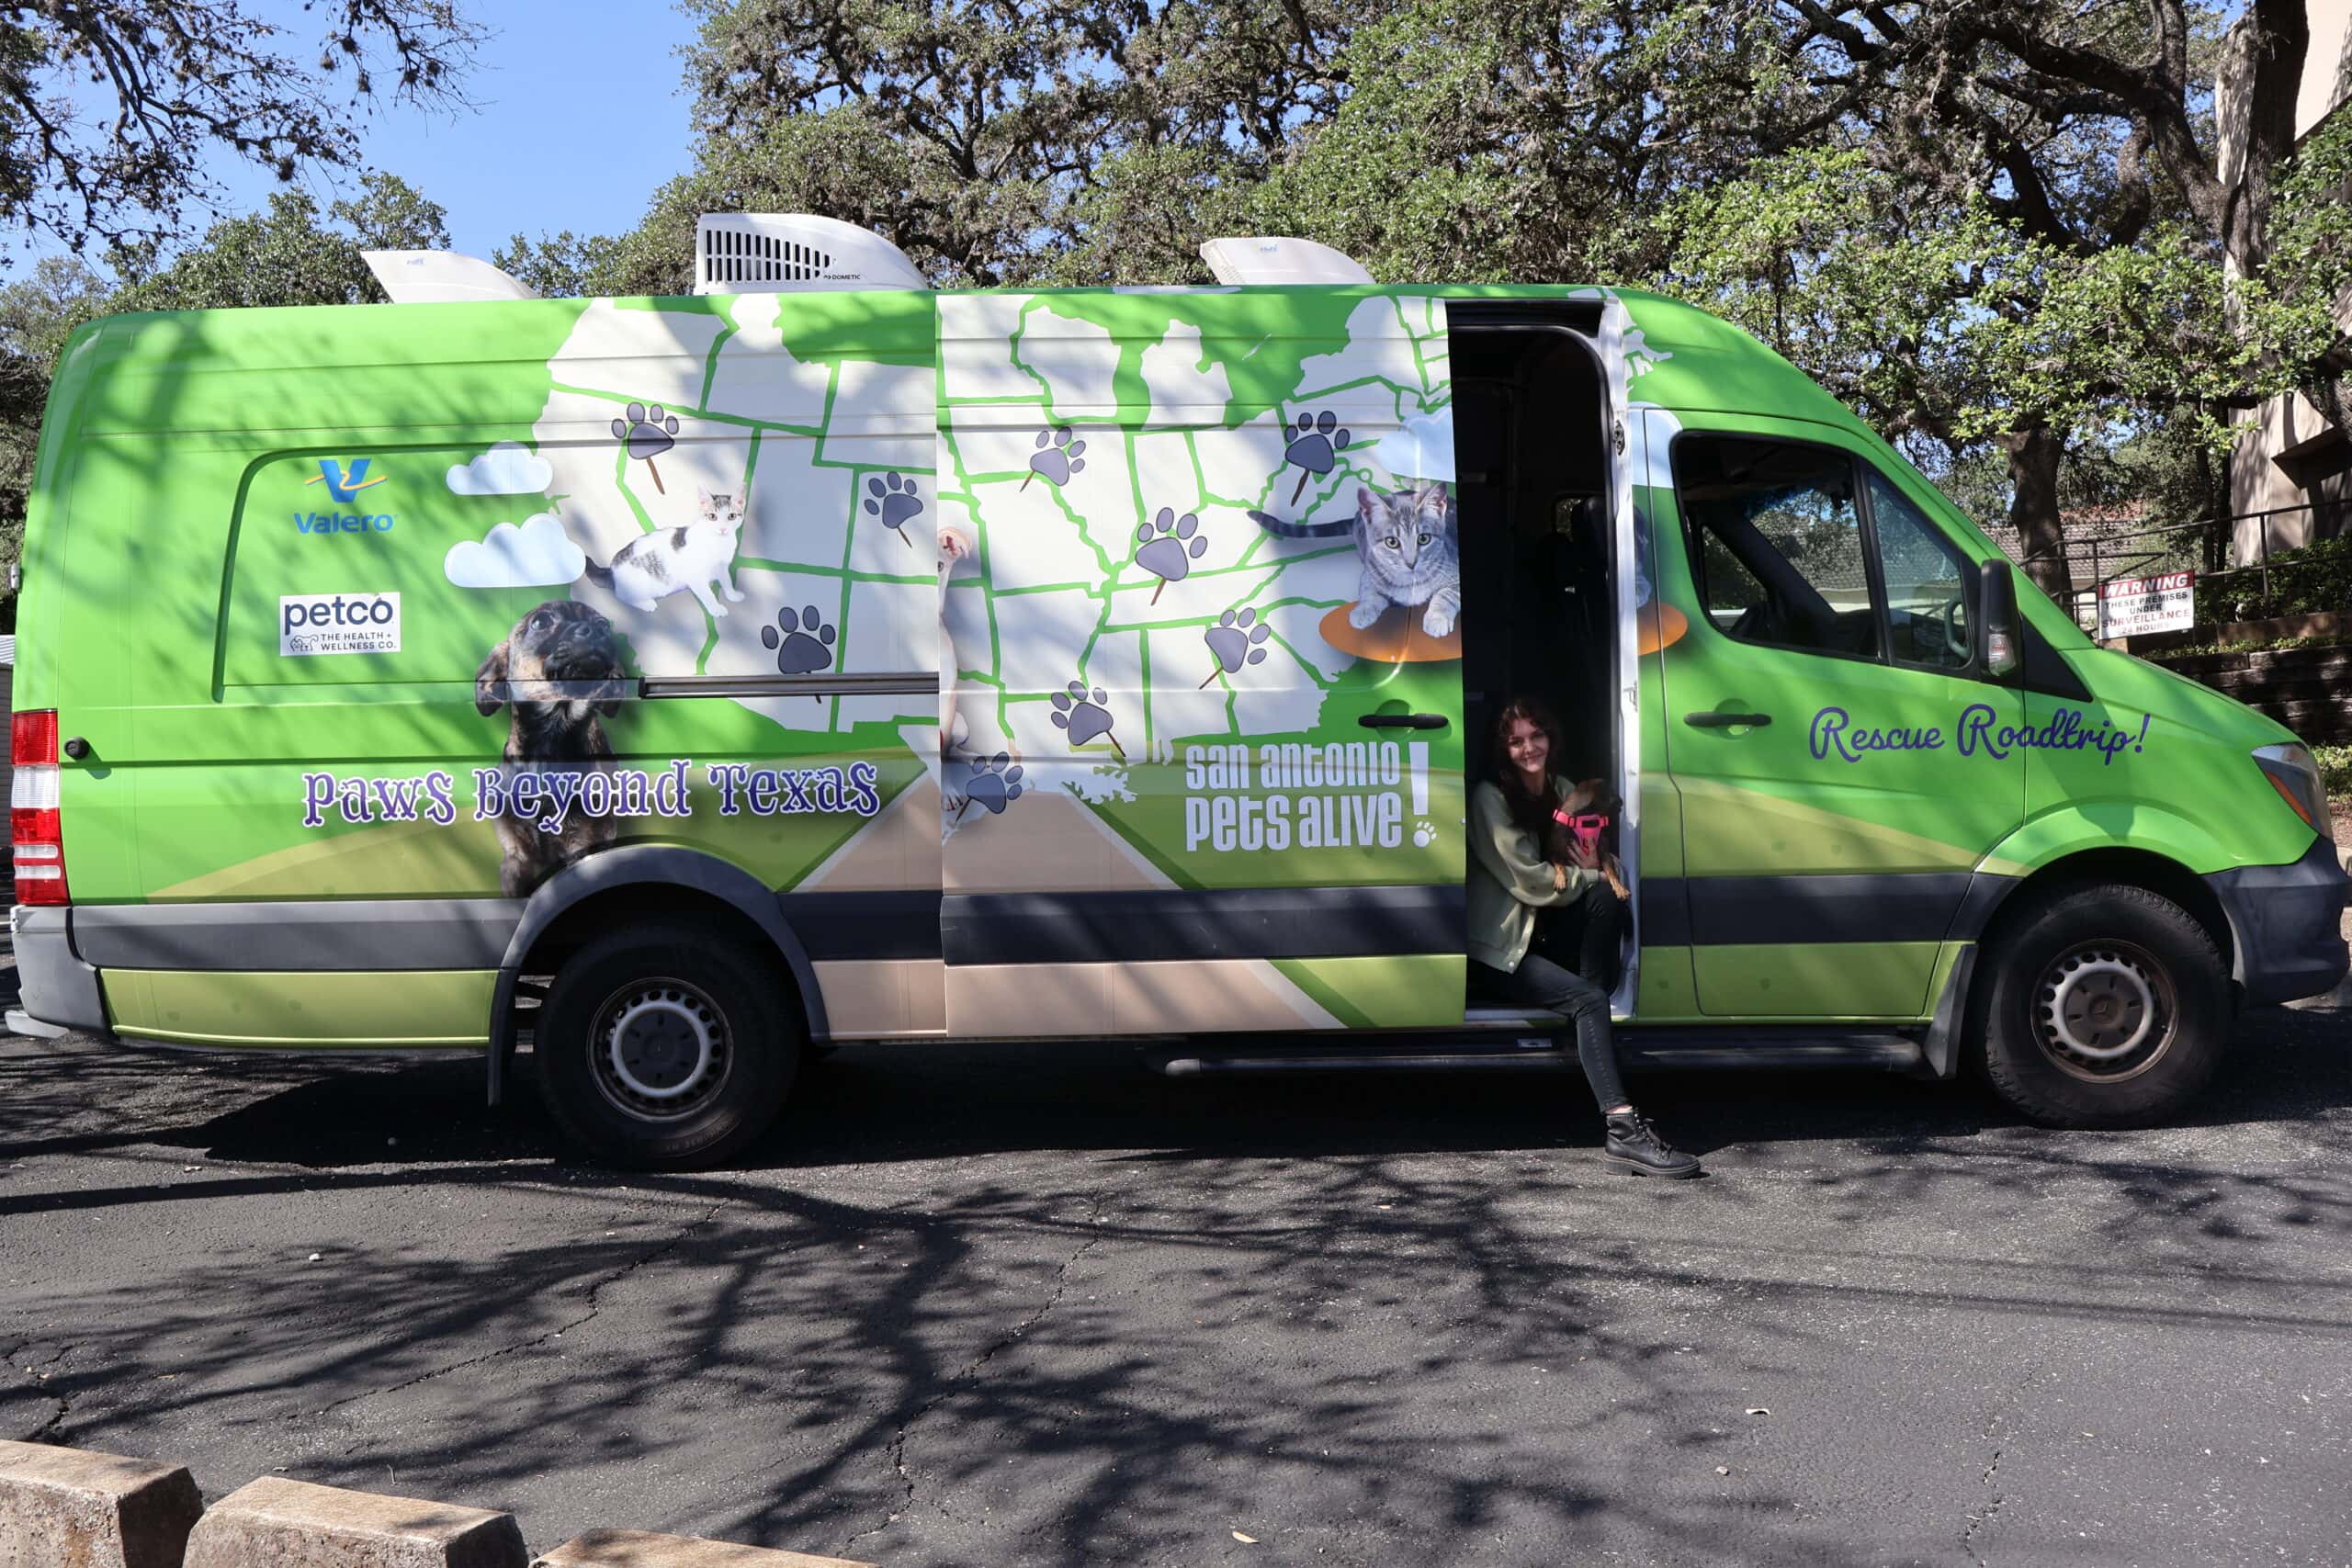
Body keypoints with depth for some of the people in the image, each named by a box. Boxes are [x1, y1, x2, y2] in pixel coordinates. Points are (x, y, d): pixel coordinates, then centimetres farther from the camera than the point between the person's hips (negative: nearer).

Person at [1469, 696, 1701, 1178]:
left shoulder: (1564, 790, 10)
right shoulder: (1490, 798, -11)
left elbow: (1600, 864, 10)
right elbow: (1529, 881, -17)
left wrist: (1598, 864, -14)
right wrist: (1588, 876, -9)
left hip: (1546, 933, 6)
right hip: (1500, 950, -6)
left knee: (1606, 894, -22)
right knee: (1586, 999, -28)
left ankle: (1596, 1024, -23)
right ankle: (1622, 1128, -37)